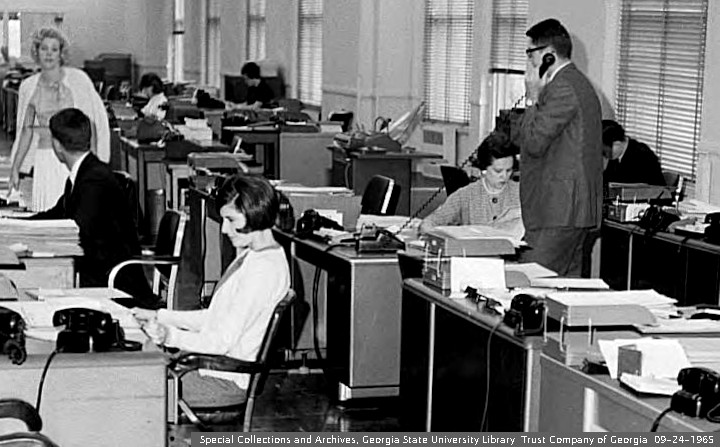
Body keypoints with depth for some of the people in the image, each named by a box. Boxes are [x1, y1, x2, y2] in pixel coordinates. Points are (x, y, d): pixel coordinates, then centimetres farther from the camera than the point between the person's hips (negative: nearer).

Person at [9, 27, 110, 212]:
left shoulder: (77, 79, -3)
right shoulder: (29, 86, 7)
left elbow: (90, 123, -3)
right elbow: (26, 130, 14)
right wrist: (15, 168, 11)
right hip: (44, 160, 3)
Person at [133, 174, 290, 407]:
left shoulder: (263, 270, -22)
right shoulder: (251, 255, 12)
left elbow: (222, 342, -25)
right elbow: (215, 318, 17)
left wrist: (170, 336, -33)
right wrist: (159, 317, 12)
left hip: (227, 380, -10)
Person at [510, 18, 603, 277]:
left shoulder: (562, 88, -14)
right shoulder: (579, 83, 20)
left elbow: (533, 142, -15)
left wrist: (533, 97, -8)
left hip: (559, 214, -11)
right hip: (582, 211, 11)